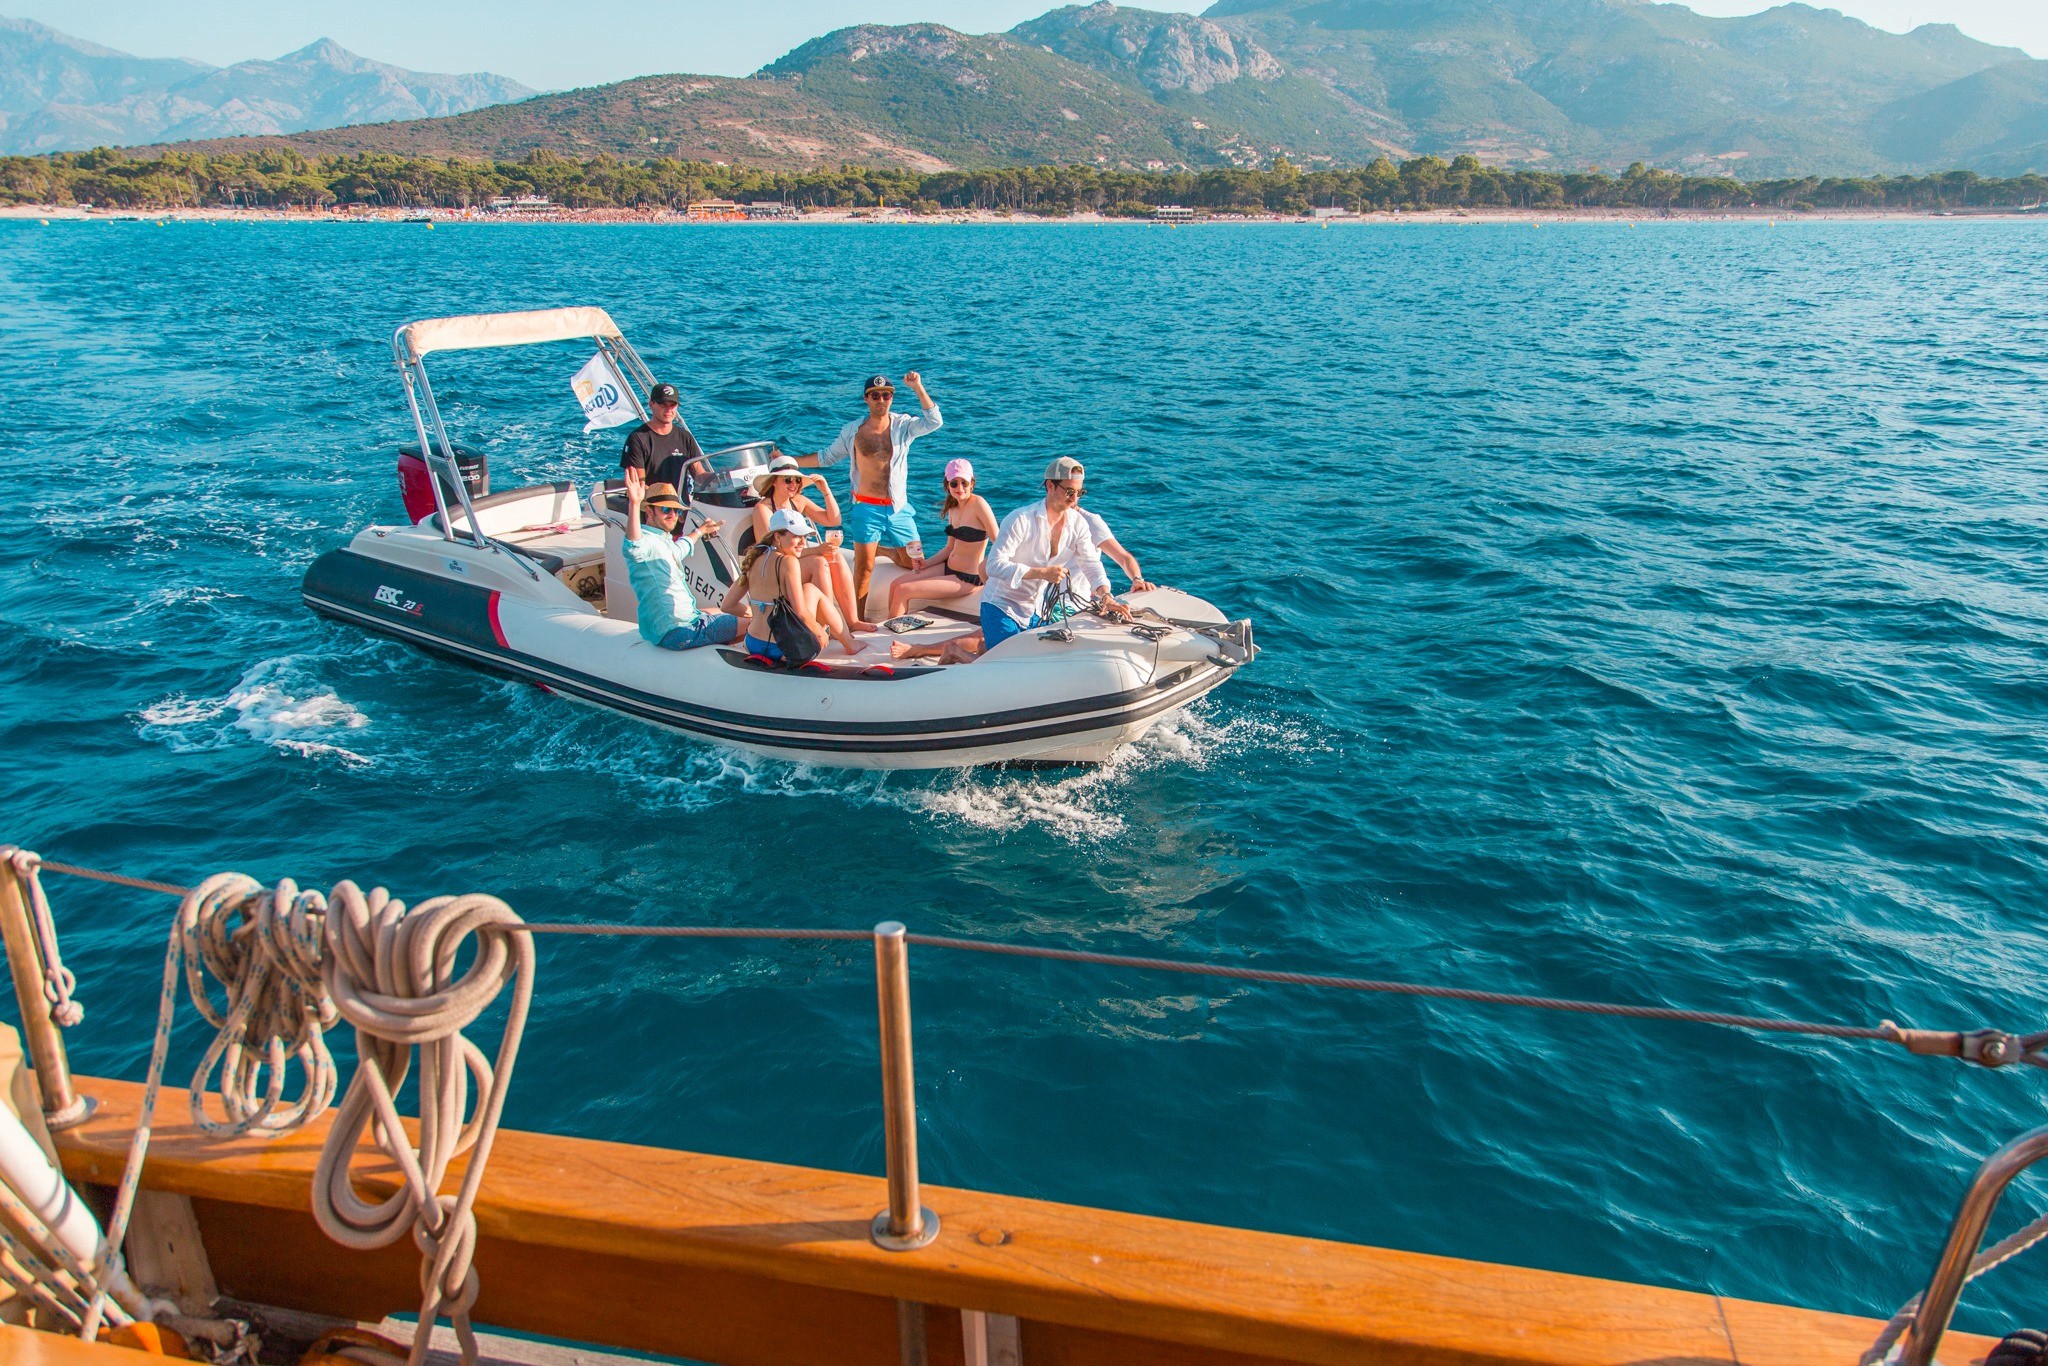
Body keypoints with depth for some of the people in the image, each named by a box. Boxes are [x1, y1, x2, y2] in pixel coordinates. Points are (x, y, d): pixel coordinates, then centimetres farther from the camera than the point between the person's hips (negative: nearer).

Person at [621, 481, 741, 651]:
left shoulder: (666, 542, 17)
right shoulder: (646, 540, -14)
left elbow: (681, 547, 42)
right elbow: (634, 546, -39)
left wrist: (701, 530, 58)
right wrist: (634, 504, -53)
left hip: (691, 619, 11)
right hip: (676, 632, -11)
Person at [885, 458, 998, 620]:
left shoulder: (978, 504, -19)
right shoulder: (953, 508, 7)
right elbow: (950, 548, 14)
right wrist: (925, 564, 2)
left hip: (967, 578, -8)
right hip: (948, 568, 8)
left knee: (902, 591, -10)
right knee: (895, 586, 4)